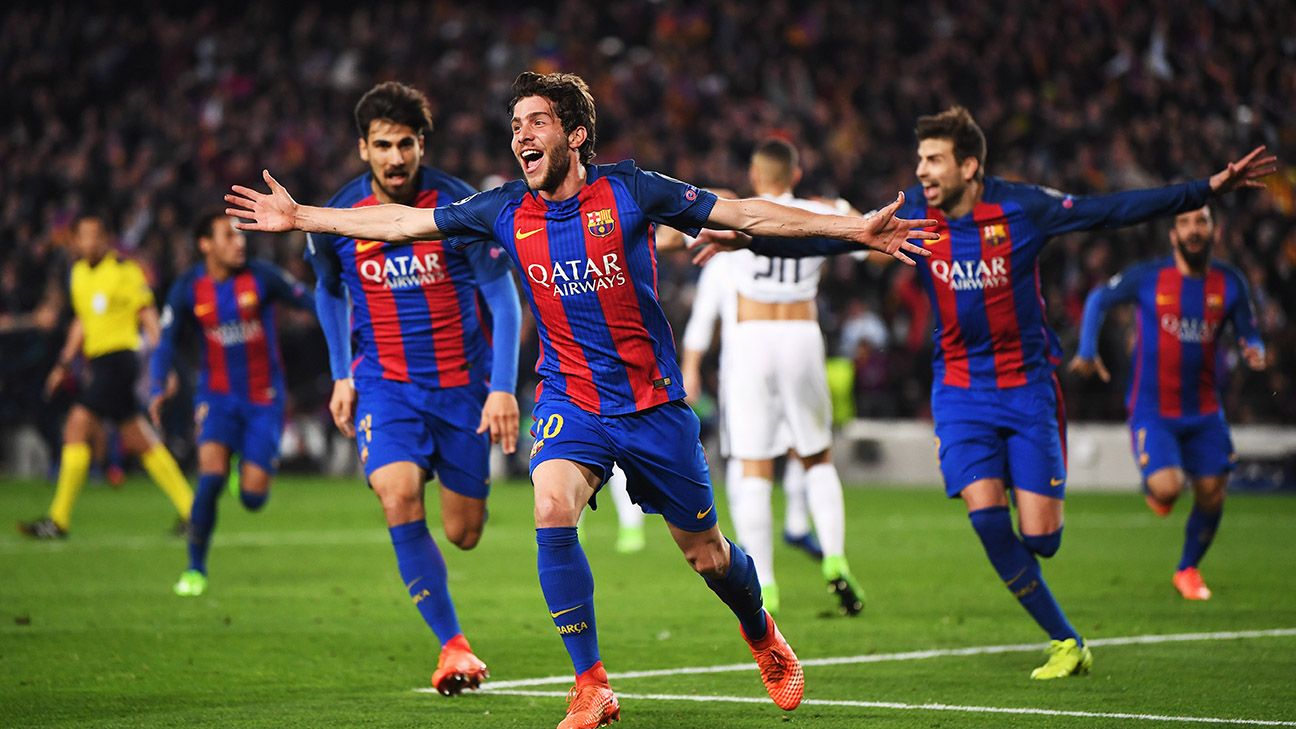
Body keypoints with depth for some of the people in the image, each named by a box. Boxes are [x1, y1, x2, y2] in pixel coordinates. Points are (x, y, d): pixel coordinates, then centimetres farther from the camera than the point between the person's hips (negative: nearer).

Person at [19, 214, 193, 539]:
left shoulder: (124, 270, -7)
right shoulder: (79, 273, 15)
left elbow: (147, 314, -7)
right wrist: (65, 363, 21)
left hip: (119, 358, -8)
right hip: (98, 362, 8)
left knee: (77, 429, -13)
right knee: (138, 441, 10)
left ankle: (59, 520, -10)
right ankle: (189, 509, 16)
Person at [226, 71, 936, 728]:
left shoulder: (628, 190, -11)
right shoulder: (507, 210, -2)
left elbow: (744, 213, -8)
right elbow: (402, 222, 7)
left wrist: (856, 228, -12)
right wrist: (299, 216, 7)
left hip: (651, 398, -1)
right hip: (569, 398, 2)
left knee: (705, 553, 8)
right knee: (552, 512, -26)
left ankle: (764, 639, 42)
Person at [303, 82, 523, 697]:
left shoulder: (460, 207, -12)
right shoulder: (336, 219, -5)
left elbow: (503, 297, -5)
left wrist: (503, 387, -12)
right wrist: (341, 376, 13)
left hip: (462, 381, 0)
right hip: (385, 383, 0)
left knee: (463, 532, 1)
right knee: (400, 498, -24)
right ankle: (451, 645, -15)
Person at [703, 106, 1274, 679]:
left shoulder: (1021, 208, -11)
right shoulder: (914, 215, -4)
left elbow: (1112, 210, -8)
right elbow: (833, 239, -2)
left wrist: (1209, 189, -11)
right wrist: (749, 240, -10)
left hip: (1027, 383, -1)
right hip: (960, 389, 2)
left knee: (1039, 537, -10)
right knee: (986, 515, -16)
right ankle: (1066, 642, 0)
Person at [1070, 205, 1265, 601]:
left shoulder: (1229, 283, -1)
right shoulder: (1147, 278, -9)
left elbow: (1248, 332, 9)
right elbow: (1098, 300, 8)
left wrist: (1255, 351, -15)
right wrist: (1087, 352, 0)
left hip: (1204, 412, 3)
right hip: (1152, 411, -3)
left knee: (1211, 494, 0)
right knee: (1167, 487, -22)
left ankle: (1188, 569, 27)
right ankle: (1153, 487, 19)